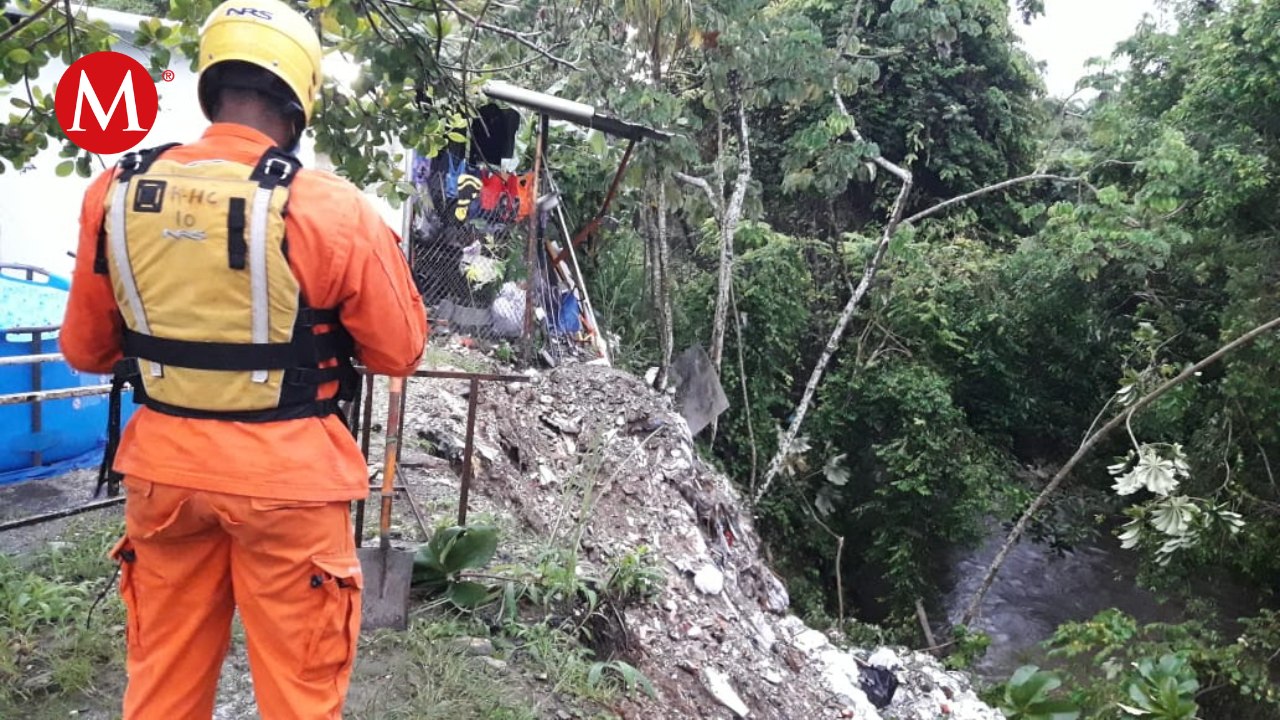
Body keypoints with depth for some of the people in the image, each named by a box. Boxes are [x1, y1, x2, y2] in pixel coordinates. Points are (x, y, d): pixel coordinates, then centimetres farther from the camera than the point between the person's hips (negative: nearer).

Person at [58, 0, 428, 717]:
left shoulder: (117, 193, -2)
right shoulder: (327, 207, -16)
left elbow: (85, 348, 9)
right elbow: (399, 351, -6)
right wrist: (377, 253, 9)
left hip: (164, 470, 5)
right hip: (285, 480, -4)